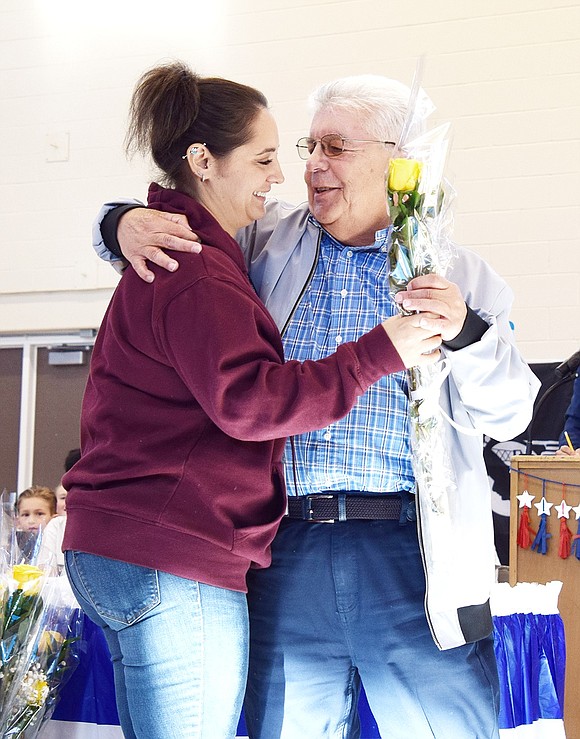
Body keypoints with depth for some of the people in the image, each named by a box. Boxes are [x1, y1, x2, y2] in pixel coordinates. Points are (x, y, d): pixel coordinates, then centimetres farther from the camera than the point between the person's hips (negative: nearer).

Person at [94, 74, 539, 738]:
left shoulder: (459, 273, 9)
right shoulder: (267, 240, 13)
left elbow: (508, 415, 5)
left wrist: (464, 333, -13)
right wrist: (127, 223, -6)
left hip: (410, 554, -2)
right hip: (287, 554, 2)